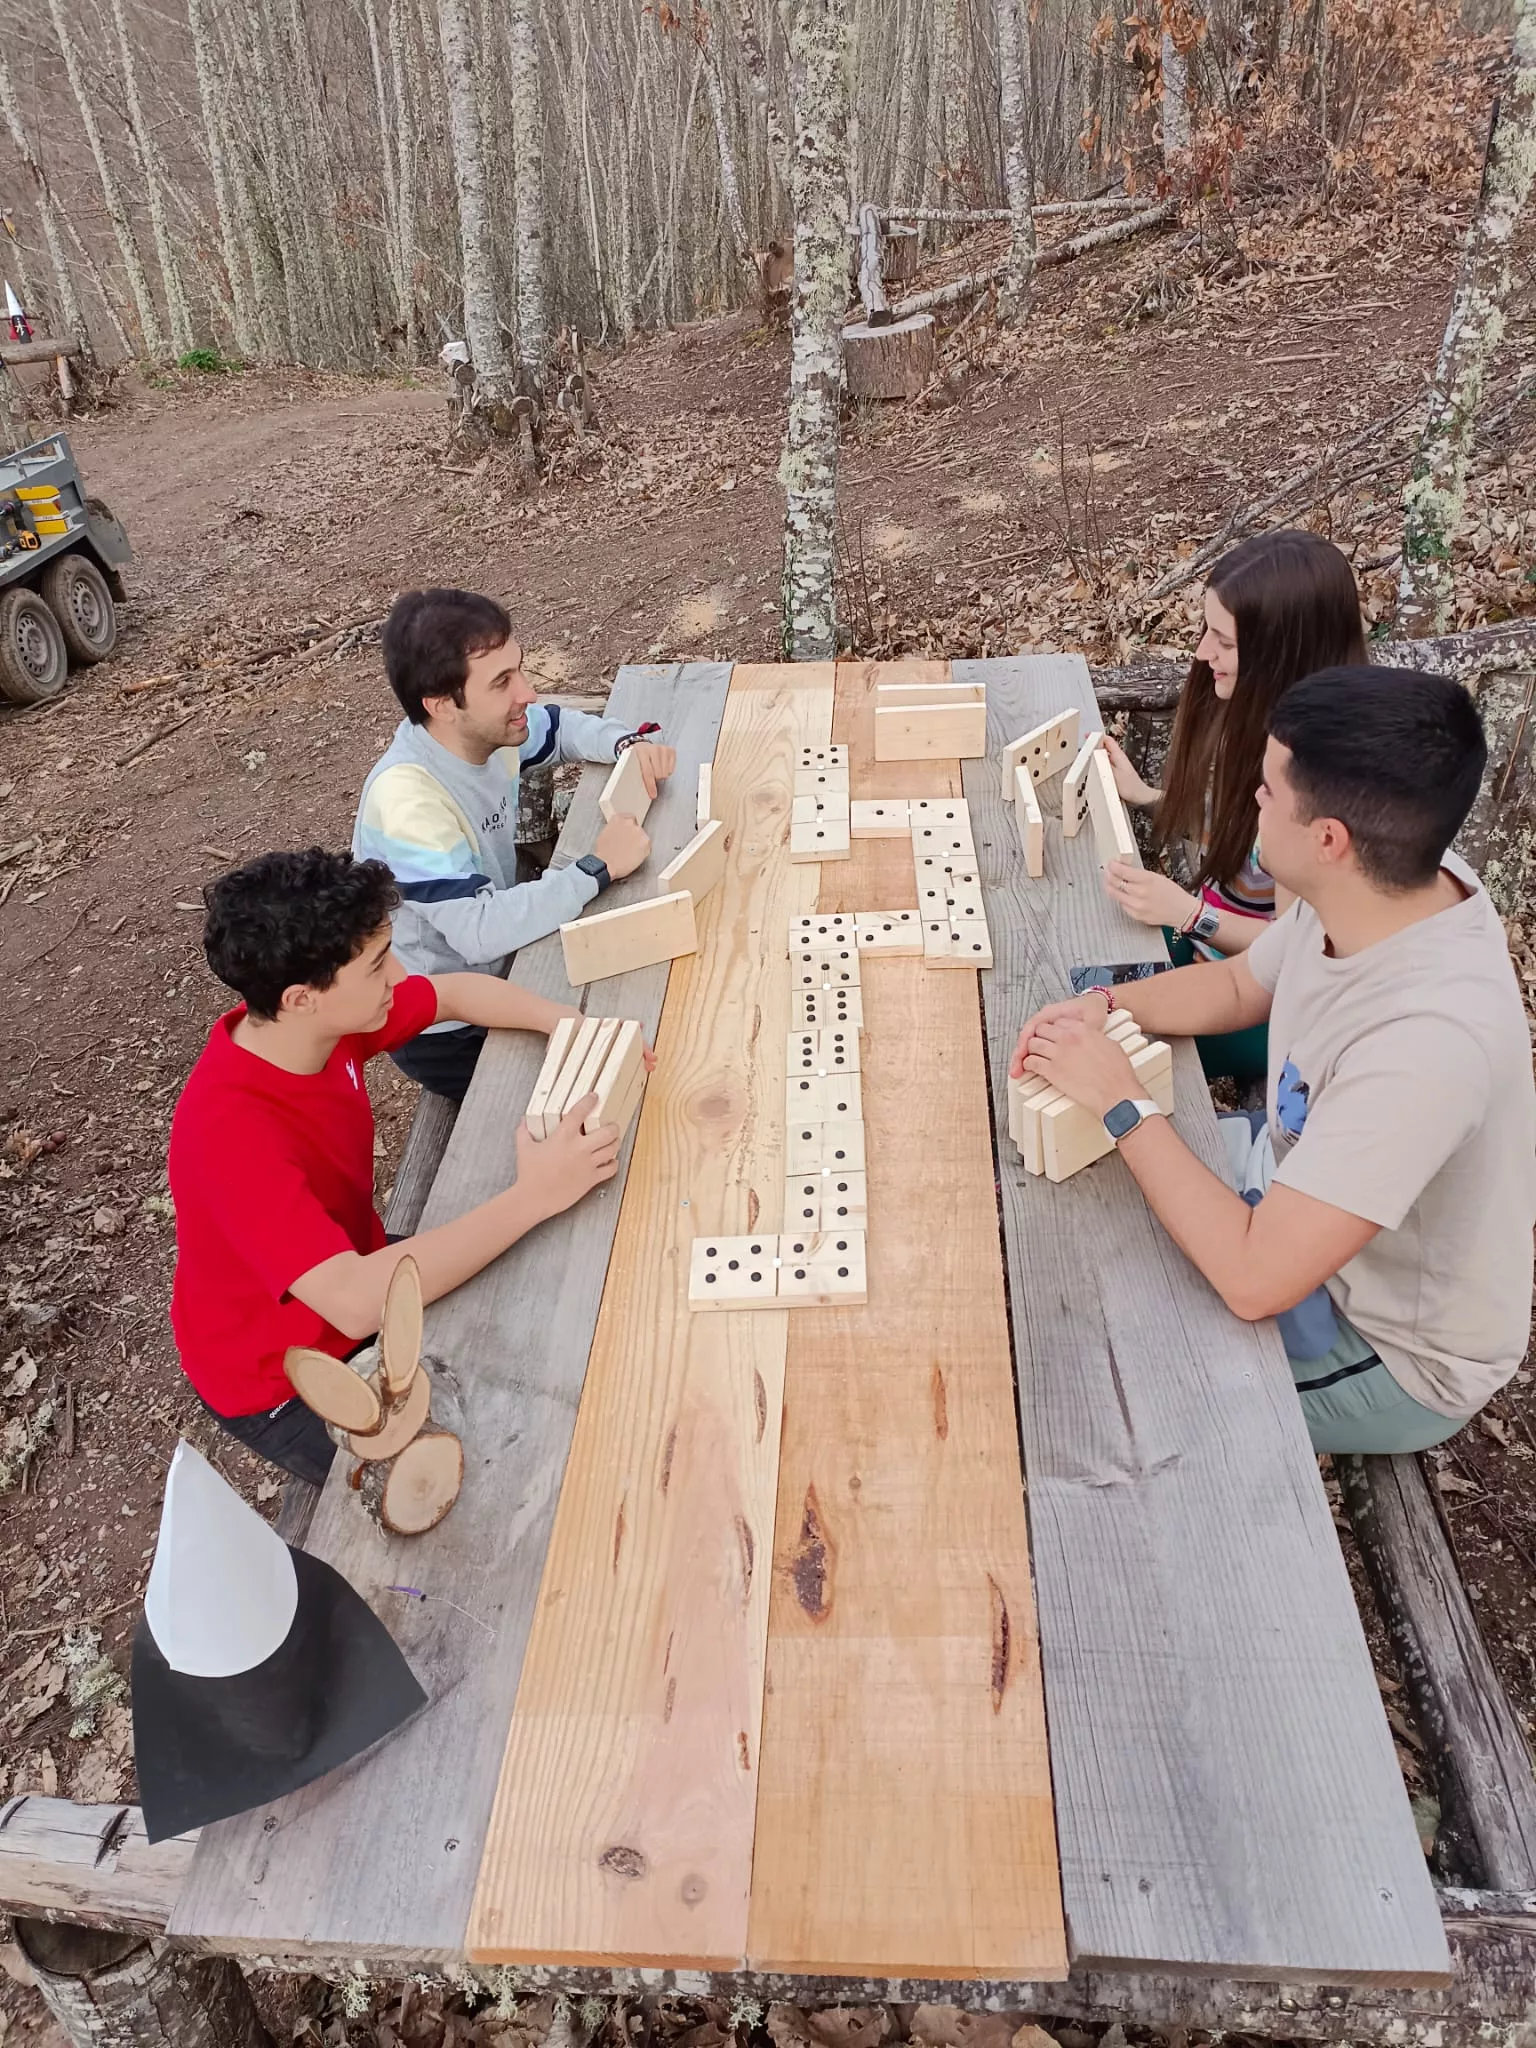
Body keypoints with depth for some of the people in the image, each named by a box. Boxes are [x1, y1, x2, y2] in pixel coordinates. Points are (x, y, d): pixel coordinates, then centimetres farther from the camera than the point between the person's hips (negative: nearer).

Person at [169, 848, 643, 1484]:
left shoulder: (321, 1021, -15)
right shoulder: (230, 1131, -38)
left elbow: (458, 992, 0)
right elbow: (354, 1302, -46)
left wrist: (569, 1024, -18)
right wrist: (532, 1196, -42)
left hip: (355, 1267, 7)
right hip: (280, 1380, -7)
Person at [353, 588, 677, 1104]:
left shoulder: (484, 730, -10)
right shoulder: (406, 798, -33)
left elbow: (562, 727, 11)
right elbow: (479, 932, -39)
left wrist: (628, 743, -10)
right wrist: (598, 868, -32)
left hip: (496, 973, 7)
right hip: (443, 1032, -7)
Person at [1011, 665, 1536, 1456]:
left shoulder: (1425, 1042, -41)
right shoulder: (1396, 887, -16)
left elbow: (1253, 1279, -37)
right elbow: (1239, 985, 4)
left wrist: (1119, 1099, -29)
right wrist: (1101, 1006, -14)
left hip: (1387, 1350, -7)